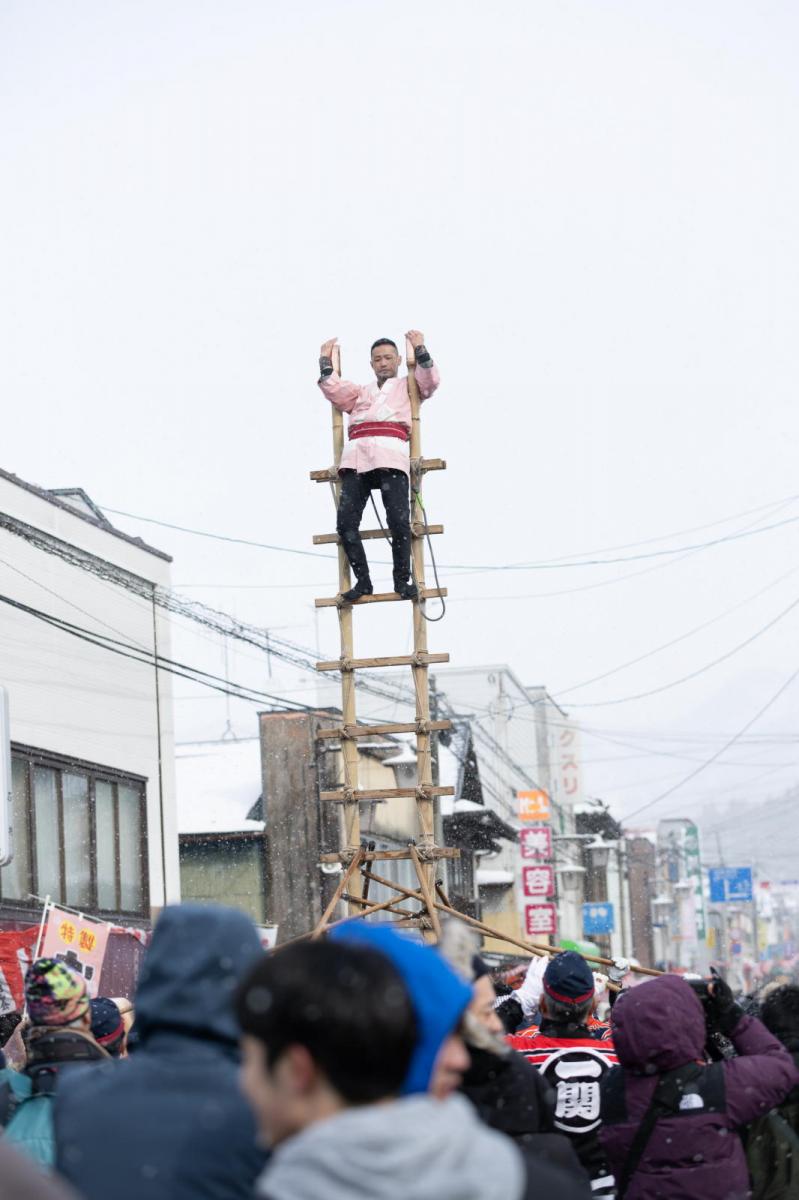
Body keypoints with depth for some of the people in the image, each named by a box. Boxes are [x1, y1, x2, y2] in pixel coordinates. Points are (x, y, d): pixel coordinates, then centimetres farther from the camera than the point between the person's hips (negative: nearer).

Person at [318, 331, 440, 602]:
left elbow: (430, 381, 11)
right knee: (346, 523, -12)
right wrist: (326, 361, 19)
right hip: (356, 457, 3)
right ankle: (362, 581, -5)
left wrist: (420, 350, 6)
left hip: (390, 455, -3)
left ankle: (402, 579, -7)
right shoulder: (360, 392, 38)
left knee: (398, 520, -18)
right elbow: (334, 391, 22)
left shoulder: (407, 387, 30)